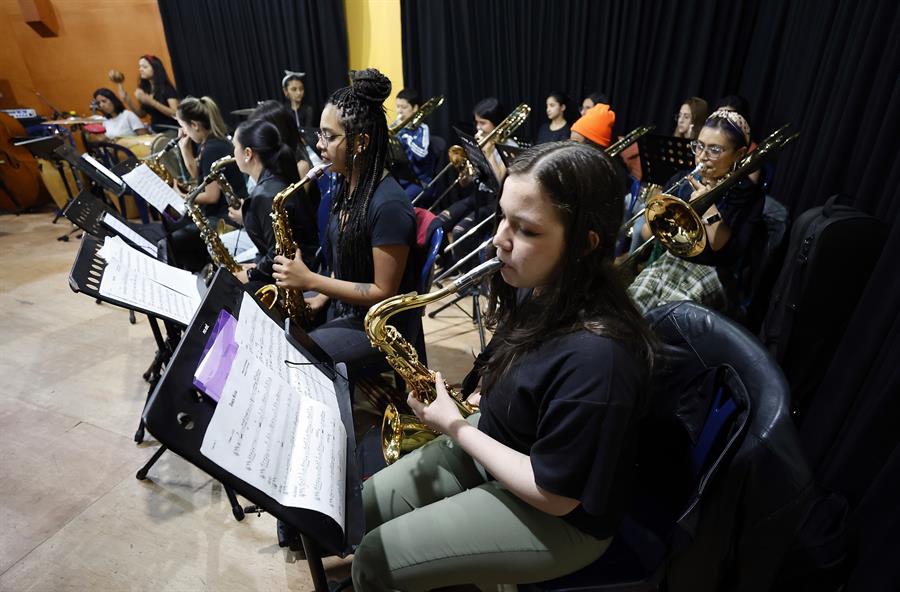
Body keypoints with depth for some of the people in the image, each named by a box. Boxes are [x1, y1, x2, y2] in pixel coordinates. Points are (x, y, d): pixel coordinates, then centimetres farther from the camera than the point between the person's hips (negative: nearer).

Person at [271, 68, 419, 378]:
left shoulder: (388, 205, -26)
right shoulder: (347, 185, 2)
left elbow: (383, 293, -22)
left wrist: (310, 280, -21)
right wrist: (320, 298, 0)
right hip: (343, 308, 9)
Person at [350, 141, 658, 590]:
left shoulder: (595, 356, -35)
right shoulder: (536, 287, -8)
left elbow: (555, 496, -24)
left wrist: (455, 428, -18)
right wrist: (483, 398, -4)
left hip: (556, 520, -7)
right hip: (498, 442, 8)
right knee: (362, 509, 11)